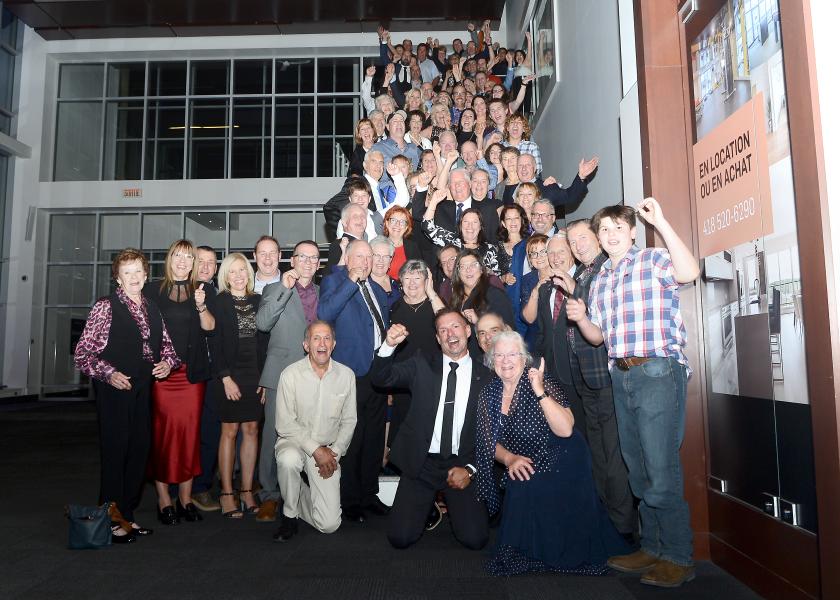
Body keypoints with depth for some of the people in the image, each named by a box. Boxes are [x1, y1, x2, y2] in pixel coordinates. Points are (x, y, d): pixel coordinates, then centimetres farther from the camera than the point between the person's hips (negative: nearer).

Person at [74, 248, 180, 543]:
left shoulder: (152, 308, 12)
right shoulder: (105, 307, -6)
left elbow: (166, 345, 20)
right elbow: (82, 353, -8)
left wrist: (167, 362, -1)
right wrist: (109, 374, -20)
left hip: (143, 390, 6)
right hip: (114, 390, -6)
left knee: (140, 451, 9)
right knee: (114, 452, -1)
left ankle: (127, 515, 24)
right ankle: (112, 521, 12)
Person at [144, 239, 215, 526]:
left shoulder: (203, 290, 11)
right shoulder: (153, 290, 8)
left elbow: (210, 328, 1)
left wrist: (201, 306, -16)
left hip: (193, 373, 1)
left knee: (190, 432, 2)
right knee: (162, 434, -3)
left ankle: (186, 497, 13)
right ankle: (164, 499, 8)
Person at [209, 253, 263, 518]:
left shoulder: (258, 301, 9)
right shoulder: (219, 302, -2)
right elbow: (215, 344, -5)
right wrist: (226, 378, -12)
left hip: (255, 375, 4)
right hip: (229, 375, -4)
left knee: (251, 430, 6)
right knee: (230, 431, 1)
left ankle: (247, 491, 14)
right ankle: (227, 494, 9)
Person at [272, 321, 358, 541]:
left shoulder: (346, 375, -3)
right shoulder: (291, 374, -10)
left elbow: (349, 421, 4)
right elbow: (285, 424, -11)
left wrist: (334, 452, -8)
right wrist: (315, 449, -18)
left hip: (329, 451, 2)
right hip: (294, 442, -1)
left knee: (329, 524, -9)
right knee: (289, 459, -39)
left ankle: (302, 494, 25)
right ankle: (289, 514, -10)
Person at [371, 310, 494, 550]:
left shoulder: (485, 376, 1)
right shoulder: (422, 365, 3)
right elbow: (382, 378, -7)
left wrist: (470, 469, -7)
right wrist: (389, 345, -25)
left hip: (461, 466, 0)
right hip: (421, 464, 1)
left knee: (474, 539, -11)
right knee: (400, 537, -7)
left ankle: (450, 505, 21)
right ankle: (428, 506, 24)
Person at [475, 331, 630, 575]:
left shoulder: (542, 384, -17)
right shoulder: (488, 394, 0)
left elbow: (565, 430, -30)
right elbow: (490, 442, 4)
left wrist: (540, 392, -36)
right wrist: (510, 458, -16)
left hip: (561, 470, -5)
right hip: (523, 472, 5)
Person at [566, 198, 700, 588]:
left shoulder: (654, 259, 0)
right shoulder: (599, 281, 18)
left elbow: (689, 272, -22)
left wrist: (660, 222, -20)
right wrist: (580, 318, -1)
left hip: (658, 372, -7)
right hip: (621, 376, 7)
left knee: (661, 470, -7)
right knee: (638, 469, 13)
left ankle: (678, 558, 9)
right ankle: (652, 548, 26)